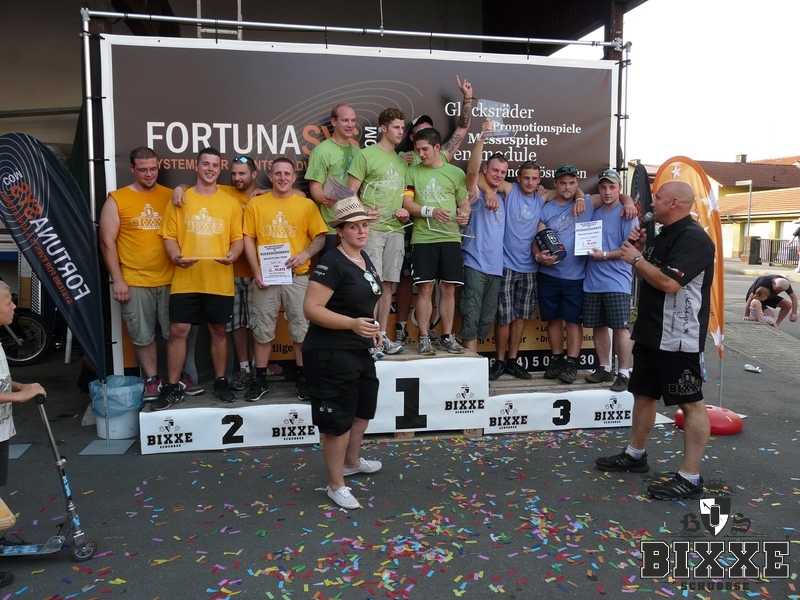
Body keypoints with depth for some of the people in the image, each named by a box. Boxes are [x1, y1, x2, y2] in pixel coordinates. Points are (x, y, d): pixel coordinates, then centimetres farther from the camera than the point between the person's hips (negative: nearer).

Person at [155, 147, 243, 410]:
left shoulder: (231, 202, 7)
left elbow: (237, 237, 6)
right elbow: (169, 235, 3)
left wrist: (233, 253, -16)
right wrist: (175, 255, -17)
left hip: (220, 281, 1)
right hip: (185, 280, 0)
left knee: (218, 330, 10)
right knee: (177, 331, 1)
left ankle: (220, 382, 25)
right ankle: (172, 387, 13)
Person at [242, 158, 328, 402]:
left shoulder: (307, 205, 4)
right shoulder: (256, 204, 5)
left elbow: (320, 237, 3)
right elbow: (249, 239, 3)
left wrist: (305, 254, -16)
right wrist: (256, 271, -7)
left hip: (298, 277, 0)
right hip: (265, 277, 1)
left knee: (301, 329, 5)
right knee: (262, 330, 7)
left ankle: (302, 378, 19)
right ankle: (261, 379, 20)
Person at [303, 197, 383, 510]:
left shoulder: (365, 259, 8)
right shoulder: (331, 264, -20)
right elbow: (311, 308, -25)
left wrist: (372, 327, 13)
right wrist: (352, 324, -33)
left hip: (359, 349, 10)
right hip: (331, 353, -10)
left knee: (364, 408, 24)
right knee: (338, 420, 0)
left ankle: (351, 462, 47)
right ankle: (336, 486, 17)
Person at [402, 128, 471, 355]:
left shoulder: (456, 173, 9)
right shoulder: (412, 171, 6)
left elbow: (465, 203, 12)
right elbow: (407, 204, -1)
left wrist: (465, 214, -11)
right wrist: (430, 211, -17)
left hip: (450, 238, 1)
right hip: (423, 238, -1)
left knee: (448, 288, 4)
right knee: (425, 288, -1)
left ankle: (447, 336, 14)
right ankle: (424, 338, 7)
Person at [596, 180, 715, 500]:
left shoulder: (693, 237, -16)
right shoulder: (665, 235, 15)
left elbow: (669, 282, -27)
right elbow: (648, 275, 22)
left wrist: (636, 258, -14)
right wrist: (639, 248, 7)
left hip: (678, 338, -10)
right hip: (651, 332, 10)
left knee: (690, 402, -2)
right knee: (643, 393, 17)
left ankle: (690, 478, 3)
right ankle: (635, 455, 31)